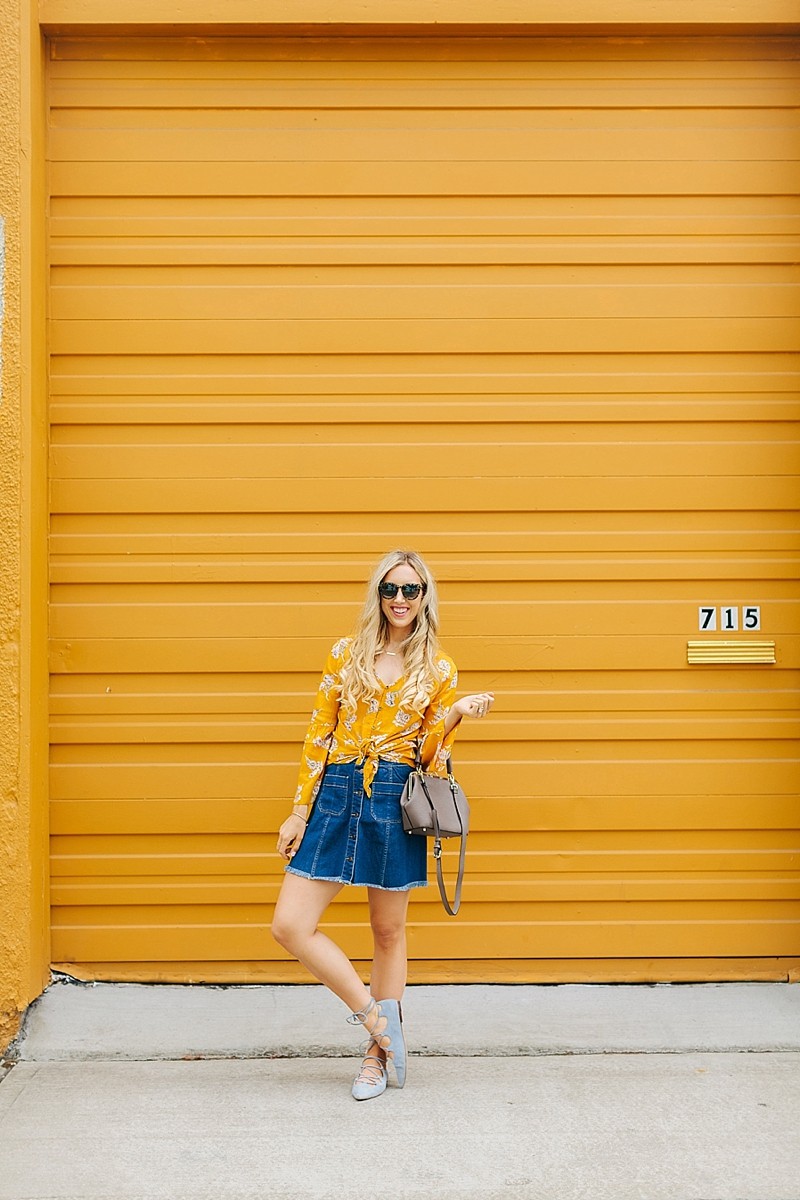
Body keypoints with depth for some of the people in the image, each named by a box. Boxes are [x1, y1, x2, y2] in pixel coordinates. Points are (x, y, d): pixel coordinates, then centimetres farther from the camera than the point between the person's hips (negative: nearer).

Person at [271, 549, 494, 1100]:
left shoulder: (439, 669, 4)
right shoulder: (346, 654, 6)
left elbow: (432, 754, 2)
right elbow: (319, 735, 7)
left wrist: (455, 716, -16)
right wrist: (300, 811, 4)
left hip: (396, 802, -1)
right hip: (336, 795, 2)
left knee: (389, 932, 8)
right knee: (290, 925, -7)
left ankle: (378, 1052, 25)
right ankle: (377, 1017, 9)